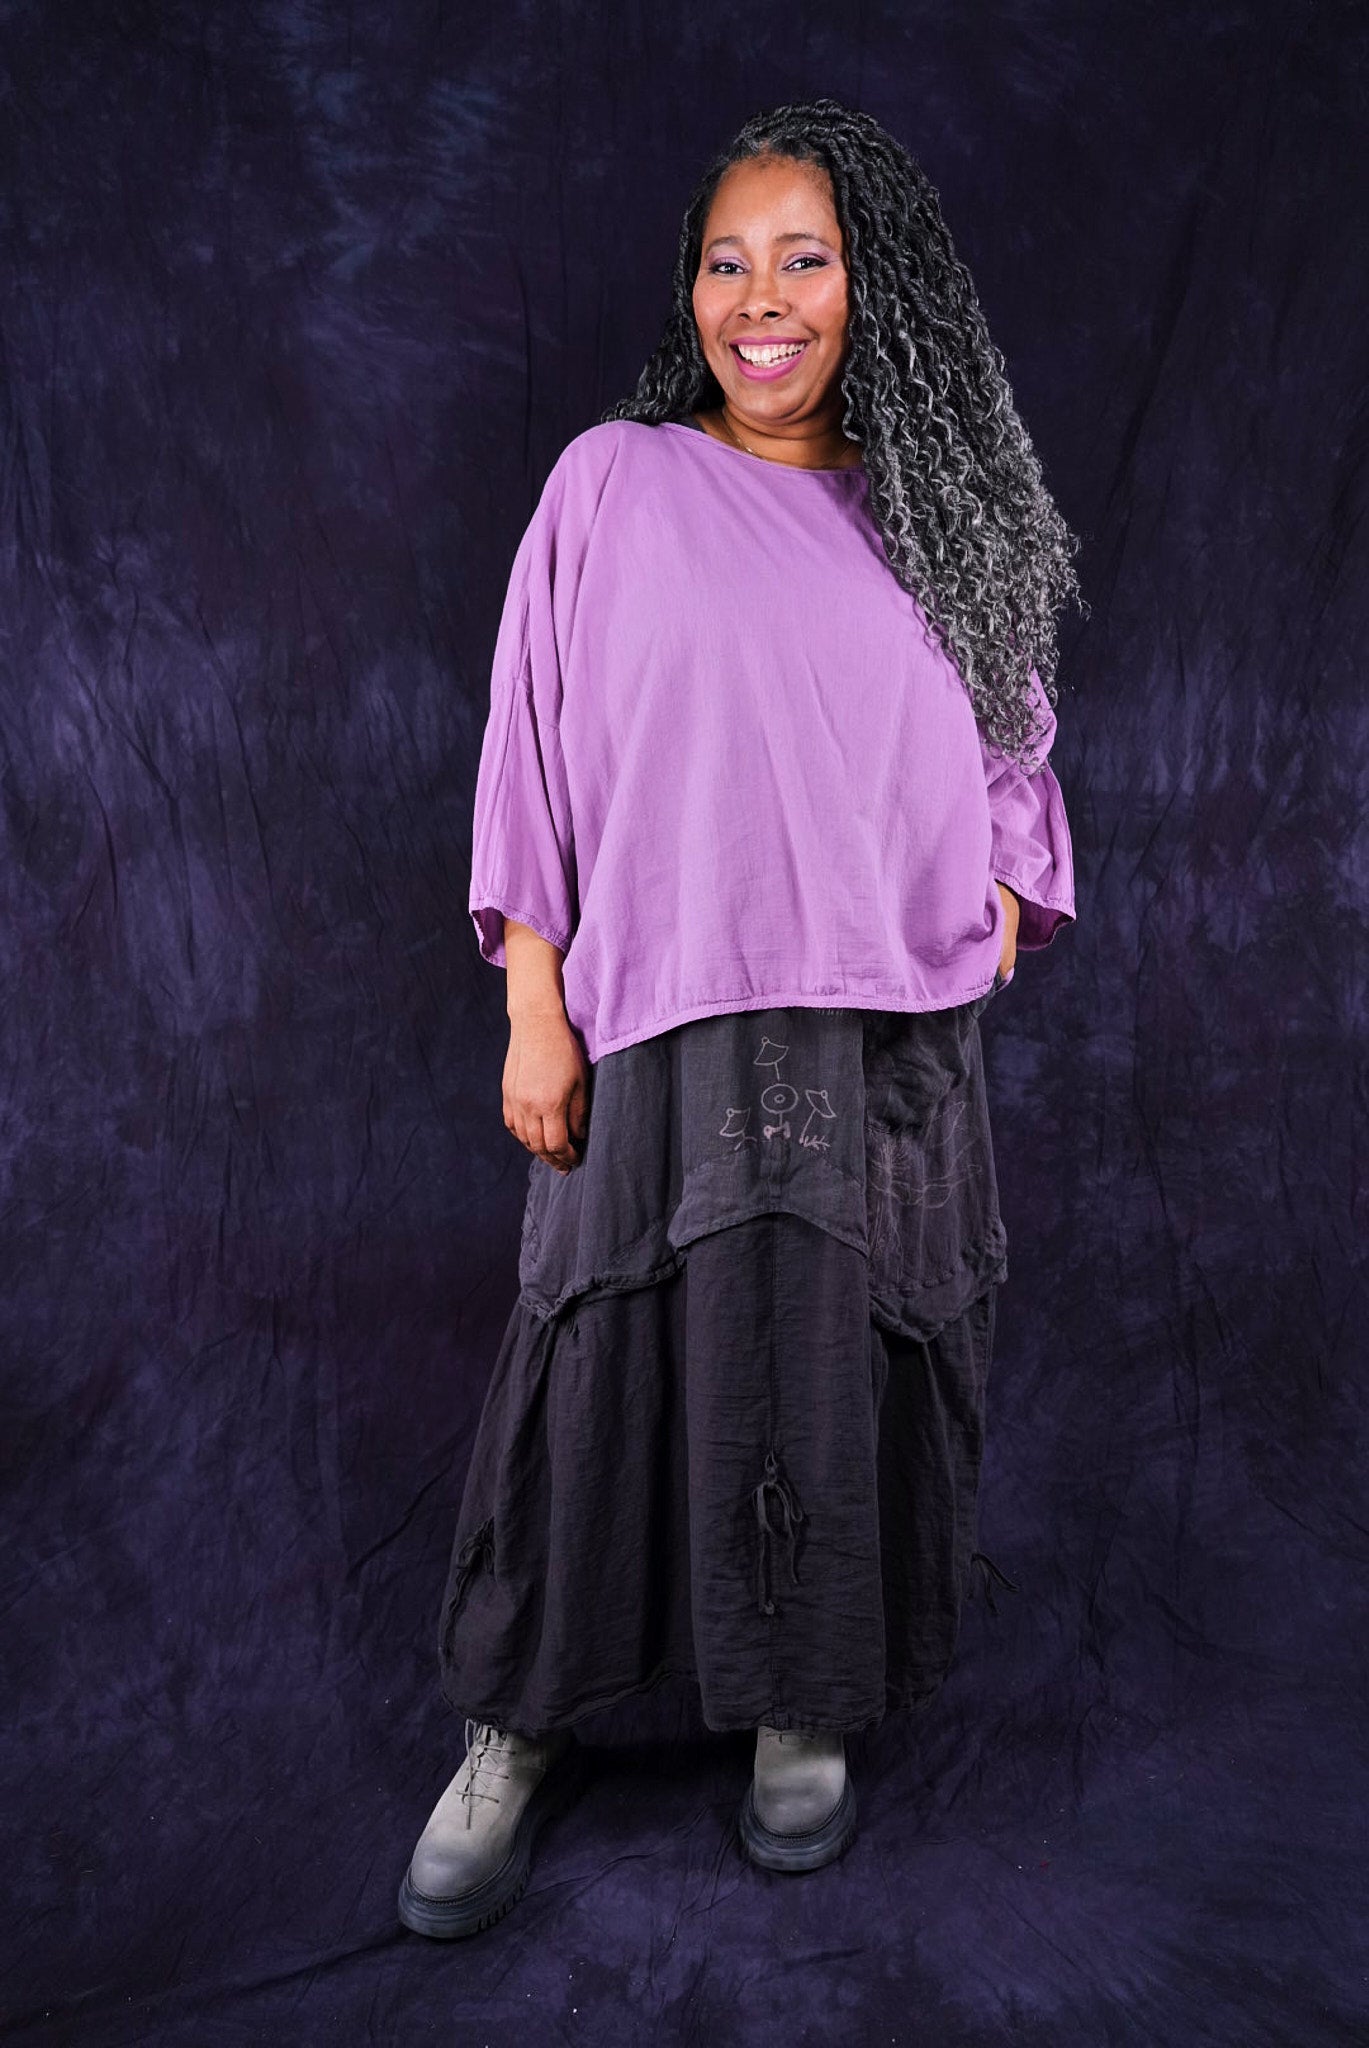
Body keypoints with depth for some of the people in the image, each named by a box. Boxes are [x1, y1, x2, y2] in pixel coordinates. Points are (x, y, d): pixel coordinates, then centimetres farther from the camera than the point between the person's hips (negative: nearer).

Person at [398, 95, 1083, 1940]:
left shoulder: (938, 509, 10)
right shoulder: (612, 484, 3)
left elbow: (1001, 765, 14)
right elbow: (536, 757, 0)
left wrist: (987, 946, 1)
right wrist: (534, 1011, -5)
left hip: (890, 1036, 2)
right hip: (668, 1018, -2)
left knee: (850, 1365, 8)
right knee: (615, 1361, 2)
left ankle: (809, 1710, 29)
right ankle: (524, 1730, 21)